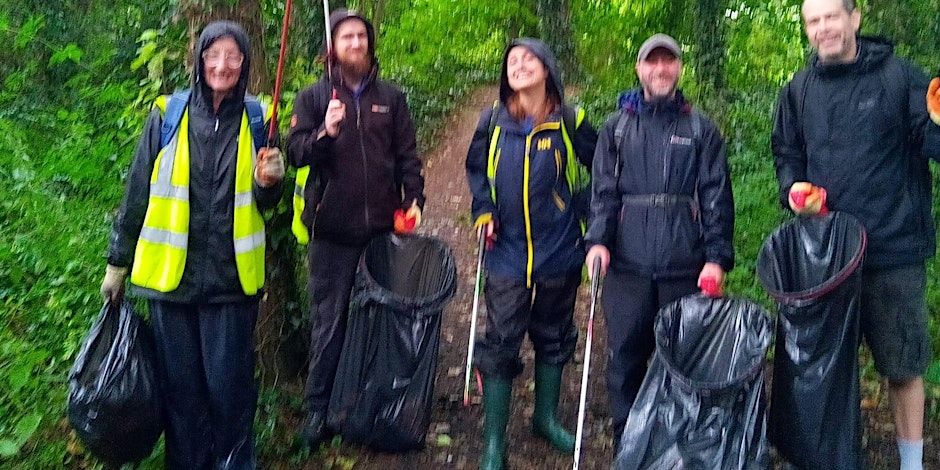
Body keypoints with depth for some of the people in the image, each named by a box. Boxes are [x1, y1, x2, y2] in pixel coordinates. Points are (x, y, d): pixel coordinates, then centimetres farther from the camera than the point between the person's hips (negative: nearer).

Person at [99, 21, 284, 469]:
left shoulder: (256, 120, 3)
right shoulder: (167, 116, -1)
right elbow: (137, 193, 5)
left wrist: (268, 182, -11)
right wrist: (117, 262, 8)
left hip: (230, 278, 0)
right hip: (171, 275, 0)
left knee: (229, 385, 6)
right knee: (181, 385, 10)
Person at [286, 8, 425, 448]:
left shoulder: (390, 96, 10)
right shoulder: (314, 96, 4)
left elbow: (407, 155, 11)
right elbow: (295, 153, -4)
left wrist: (414, 199, 0)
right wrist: (324, 132, -21)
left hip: (383, 226, 2)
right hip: (332, 229, -2)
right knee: (329, 321, 2)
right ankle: (318, 407, 14)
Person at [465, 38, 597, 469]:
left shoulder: (570, 122, -4)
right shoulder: (493, 121, 1)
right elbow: (476, 170, 13)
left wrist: (585, 214, -3)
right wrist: (484, 212, 0)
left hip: (559, 252, 0)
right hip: (507, 252, 0)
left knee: (554, 337, 15)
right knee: (500, 342, 0)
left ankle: (546, 417, 36)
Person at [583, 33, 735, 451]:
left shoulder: (701, 129, 9)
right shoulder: (617, 127, 11)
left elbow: (716, 197, 4)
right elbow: (603, 191, 5)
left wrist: (717, 256, -5)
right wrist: (598, 239, -10)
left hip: (686, 266, 0)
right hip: (628, 264, 1)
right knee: (625, 359, 4)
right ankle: (626, 449, 18)